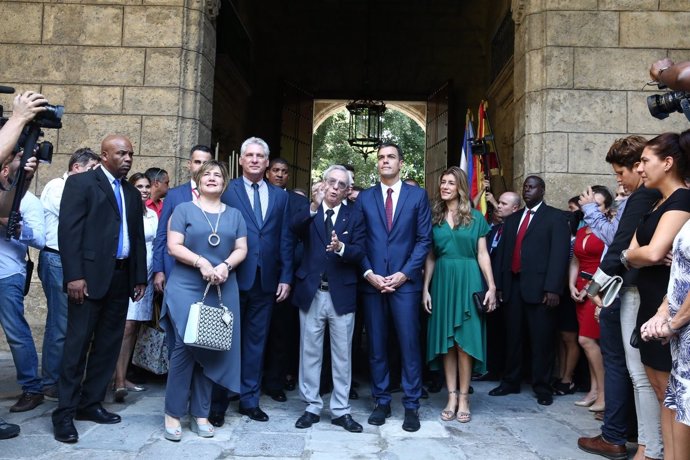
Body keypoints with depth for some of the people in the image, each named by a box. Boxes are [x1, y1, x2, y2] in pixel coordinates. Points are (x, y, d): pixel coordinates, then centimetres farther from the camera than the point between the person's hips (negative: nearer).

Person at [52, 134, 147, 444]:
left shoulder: (133, 193, 17)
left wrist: (139, 277, 11)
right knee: (78, 345, -2)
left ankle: (90, 403, 20)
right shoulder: (80, 183, -1)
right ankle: (65, 412, 7)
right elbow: (68, 230, -9)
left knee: (108, 345, 9)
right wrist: (74, 276, -17)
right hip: (90, 275, -6)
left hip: (121, 277, 6)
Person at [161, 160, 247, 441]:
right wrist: (201, 263, -18)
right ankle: (173, 413, 5)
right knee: (185, 346, -8)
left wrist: (226, 265, -13)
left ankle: (200, 413, 15)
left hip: (223, 291, 3)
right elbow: (173, 246, -5)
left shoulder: (234, 215, 14)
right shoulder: (183, 209, 5)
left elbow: (241, 249, 7)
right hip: (186, 288, -3)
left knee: (212, 349, 5)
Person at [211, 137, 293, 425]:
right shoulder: (226, 191, 0)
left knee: (256, 341, 11)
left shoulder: (280, 196, 11)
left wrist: (286, 277, 3)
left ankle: (250, 400, 24)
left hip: (266, 280, 3)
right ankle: (218, 403, 17)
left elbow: (285, 240, 9)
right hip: (234, 278, -3)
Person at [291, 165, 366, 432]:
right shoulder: (308, 212, 3)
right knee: (310, 353, 9)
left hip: (342, 294, 0)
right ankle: (312, 407, 23)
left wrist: (341, 248, -27)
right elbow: (295, 228, -19)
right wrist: (314, 206, -34)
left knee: (342, 355, 8)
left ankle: (340, 410, 21)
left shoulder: (354, 217, 4)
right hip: (311, 293, 0)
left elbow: (359, 252, -6)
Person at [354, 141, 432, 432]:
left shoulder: (417, 195, 6)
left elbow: (424, 239, 1)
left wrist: (404, 273, -9)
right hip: (372, 282, 2)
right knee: (376, 345, 8)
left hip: (405, 281, -1)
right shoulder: (364, 198, 10)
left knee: (409, 344, 1)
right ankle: (381, 402, 21)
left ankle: (411, 406, 13)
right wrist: (369, 274, -7)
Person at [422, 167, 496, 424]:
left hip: (468, 280, -2)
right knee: (446, 341, 5)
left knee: (465, 340, 0)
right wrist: (426, 288, 2)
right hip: (442, 281, 2)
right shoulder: (434, 216, 9)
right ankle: (452, 397, 13)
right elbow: (430, 256, 8)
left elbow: (482, 254, 3)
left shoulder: (475, 217, 5)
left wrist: (491, 287, -5)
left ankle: (464, 397, 10)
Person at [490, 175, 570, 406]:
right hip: (513, 286, 5)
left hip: (539, 287, -5)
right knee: (513, 336, 11)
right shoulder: (512, 219, 19)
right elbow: (502, 253, 15)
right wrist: (499, 285, 8)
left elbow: (560, 253, -8)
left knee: (542, 339, 3)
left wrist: (552, 288, -17)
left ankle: (542, 387, 14)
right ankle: (510, 382, 22)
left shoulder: (555, 217, 2)